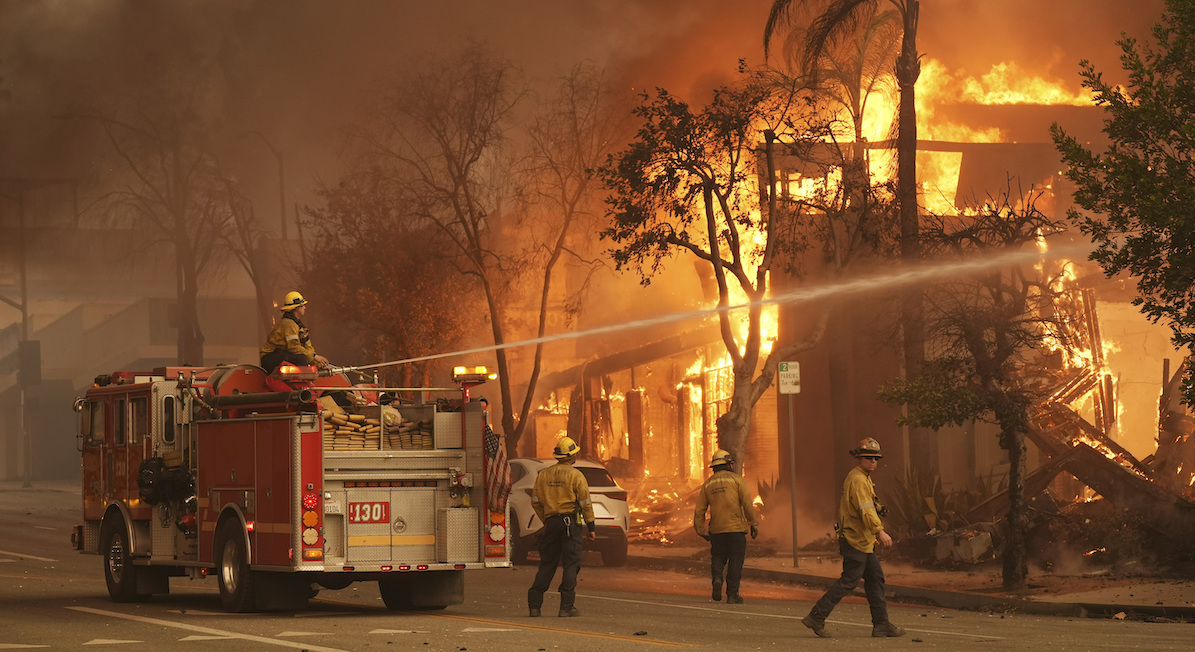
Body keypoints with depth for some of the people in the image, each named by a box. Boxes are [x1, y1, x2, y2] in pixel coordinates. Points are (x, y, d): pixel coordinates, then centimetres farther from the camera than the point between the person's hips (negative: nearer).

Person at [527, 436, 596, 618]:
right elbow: (585, 503, -7)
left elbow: (535, 502, 12)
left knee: (547, 564, 11)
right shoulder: (575, 476, -6)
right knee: (571, 565, -1)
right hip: (571, 523, -5)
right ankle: (566, 606, -5)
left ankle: (534, 604, 7)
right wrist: (591, 527, -1)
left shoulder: (543, 475, 9)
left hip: (551, 521, 5)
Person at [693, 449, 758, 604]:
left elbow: (699, 511, 9)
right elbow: (747, 504, -7)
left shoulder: (708, 484, 11)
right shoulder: (736, 479, 0)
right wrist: (754, 524, -1)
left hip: (716, 530, 3)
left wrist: (702, 531, 16)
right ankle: (732, 595, 1)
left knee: (718, 558, 15)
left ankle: (717, 578, -13)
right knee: (735, 561, 3)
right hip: (736, 527, -3)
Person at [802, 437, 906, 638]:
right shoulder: (857, 480, -16)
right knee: (849, 581, -9)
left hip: (863, 541, 11)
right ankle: (816, 617, -5)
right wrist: (880, 531, -32)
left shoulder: (863, 479, 19)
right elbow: (865, 509, -26)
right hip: (855, 540, -11)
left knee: (875, 578, 9)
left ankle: (881, 624, 11)